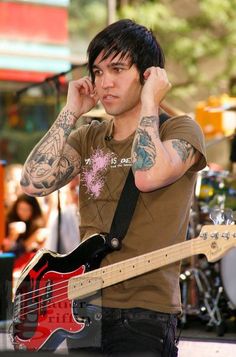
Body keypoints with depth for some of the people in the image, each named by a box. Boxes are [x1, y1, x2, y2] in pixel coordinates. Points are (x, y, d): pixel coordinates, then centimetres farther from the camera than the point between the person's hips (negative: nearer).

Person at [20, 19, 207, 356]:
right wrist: (71, 112, 0)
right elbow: (34, 182, -4)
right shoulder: (88, 137, 13)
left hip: (144, 315, -5)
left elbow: (148, 176, -25)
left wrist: (149, 102, -13)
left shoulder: (181, 130, -3)